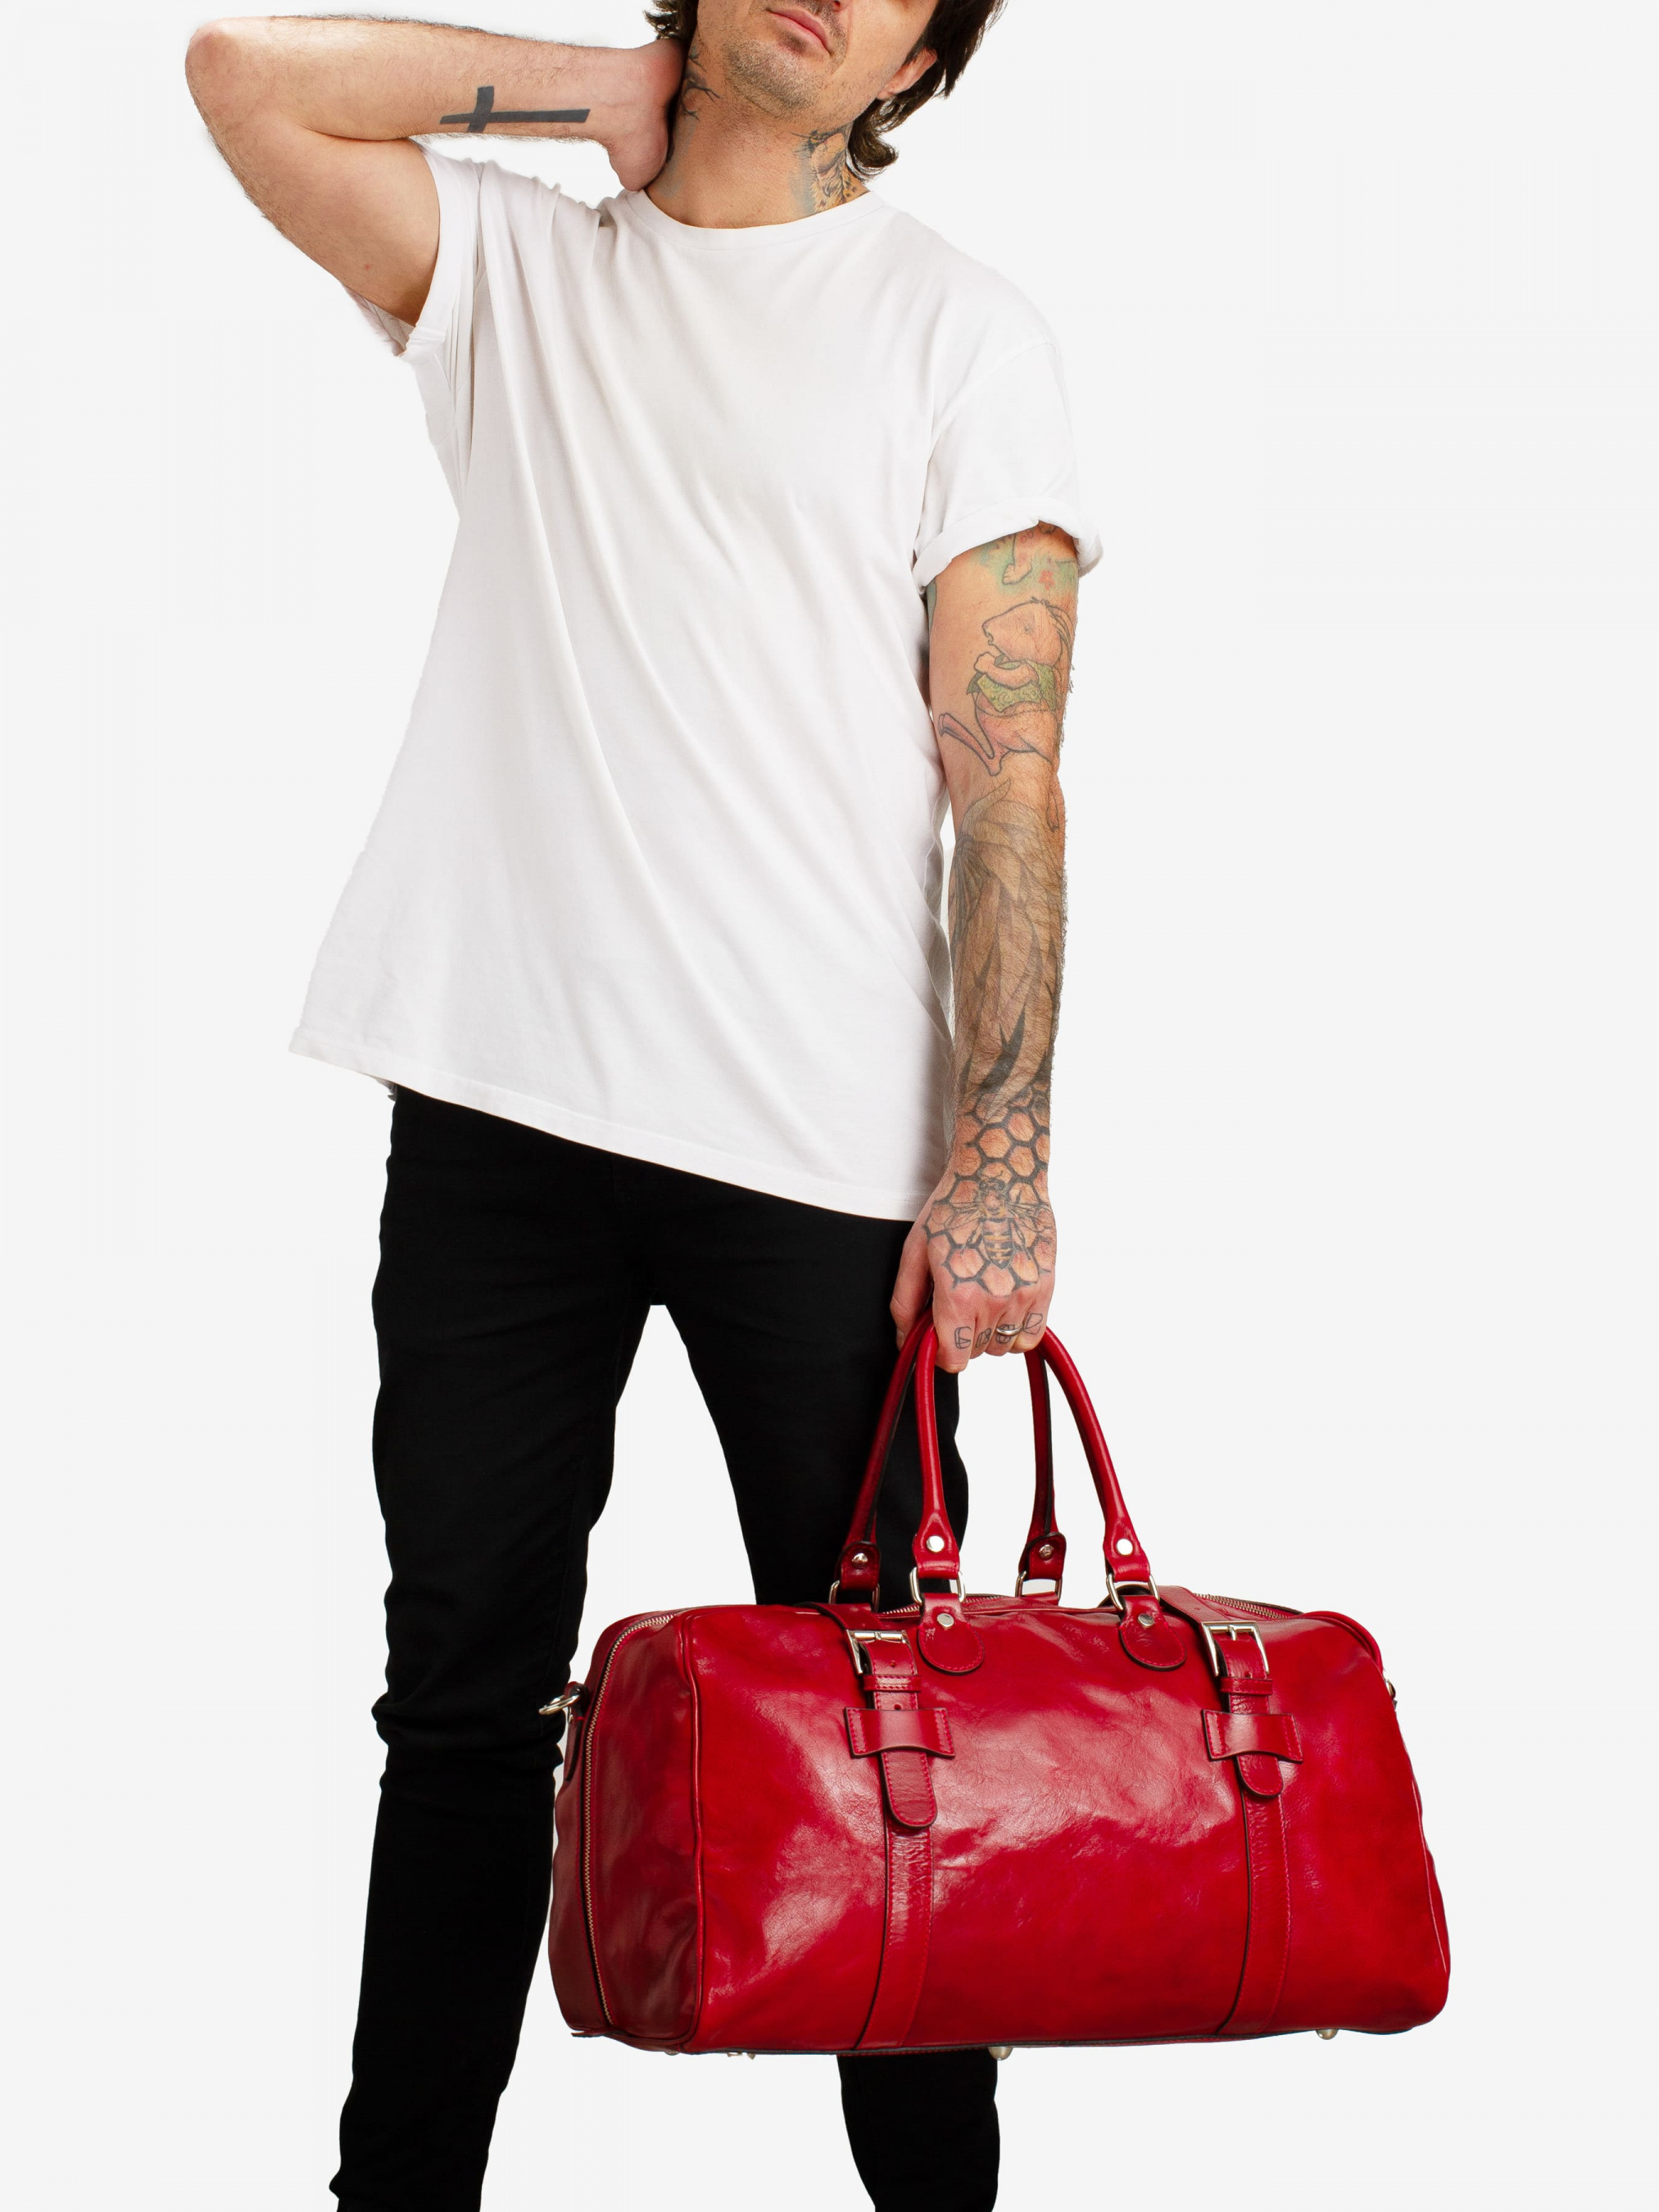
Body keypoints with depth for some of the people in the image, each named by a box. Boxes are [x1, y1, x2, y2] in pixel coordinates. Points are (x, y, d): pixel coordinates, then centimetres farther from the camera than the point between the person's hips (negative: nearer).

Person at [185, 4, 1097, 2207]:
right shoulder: (513, 264, 12)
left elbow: (1009, 774, -2)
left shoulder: (961, 334, 4)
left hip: (828, 1145, -2)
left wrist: (1002, 1160, -10)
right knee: (465, 1690, 10)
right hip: (499, 1109, 3)